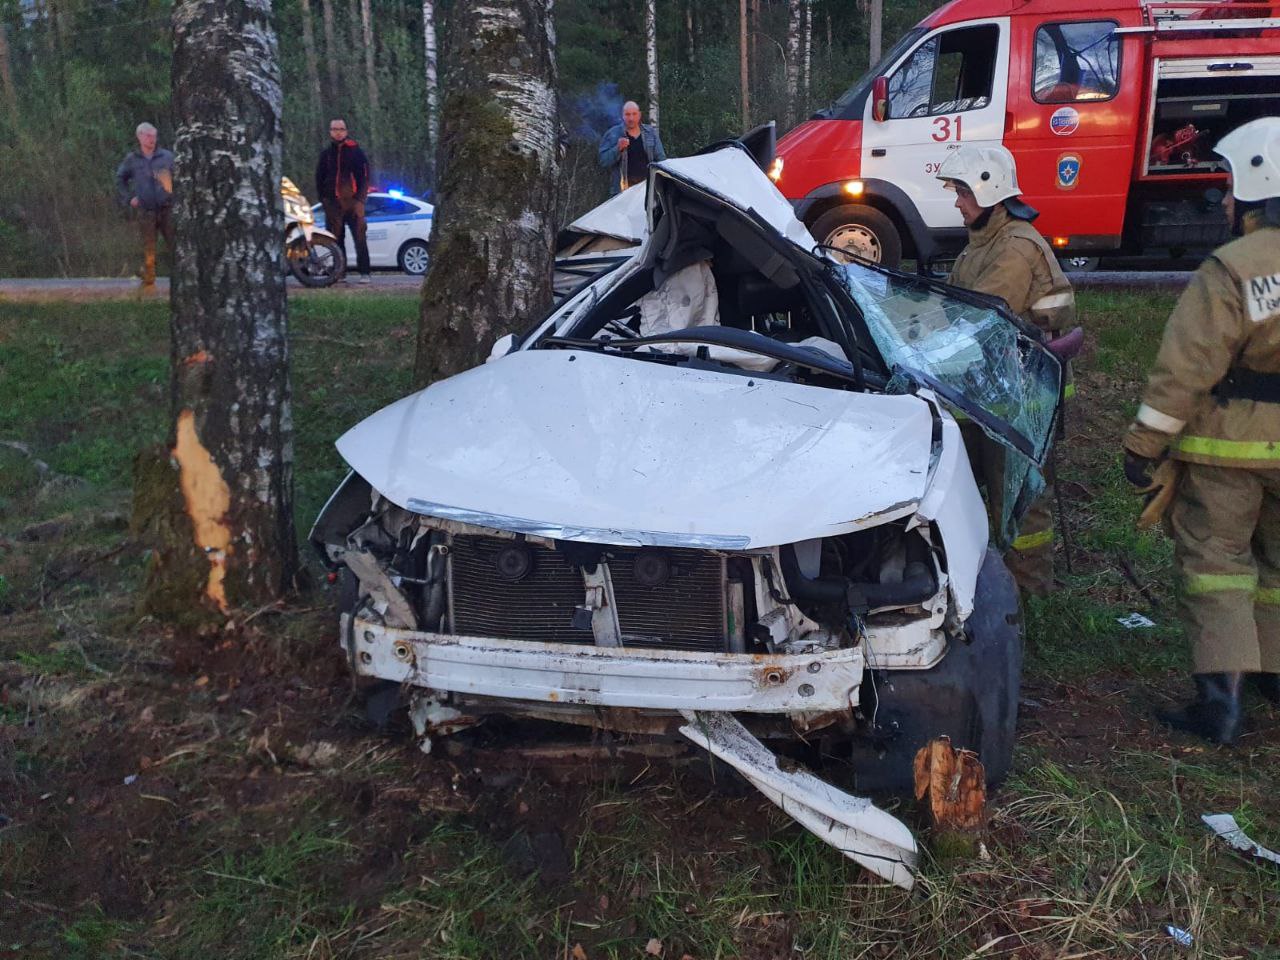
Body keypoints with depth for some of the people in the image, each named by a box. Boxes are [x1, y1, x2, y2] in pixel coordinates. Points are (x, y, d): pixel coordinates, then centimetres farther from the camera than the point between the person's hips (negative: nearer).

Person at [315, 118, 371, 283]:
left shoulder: (355, 151, 5)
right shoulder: (326, 154, 15)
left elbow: (365, 175, 2)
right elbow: (319, 177, 18)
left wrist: (360, 197, -6)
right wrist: (322, 198, 8)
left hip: (353, 201, -3)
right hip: (333, 203, 3)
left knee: (360, 238, -9)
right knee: (336, 239, 4)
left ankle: (364, 272, -8)